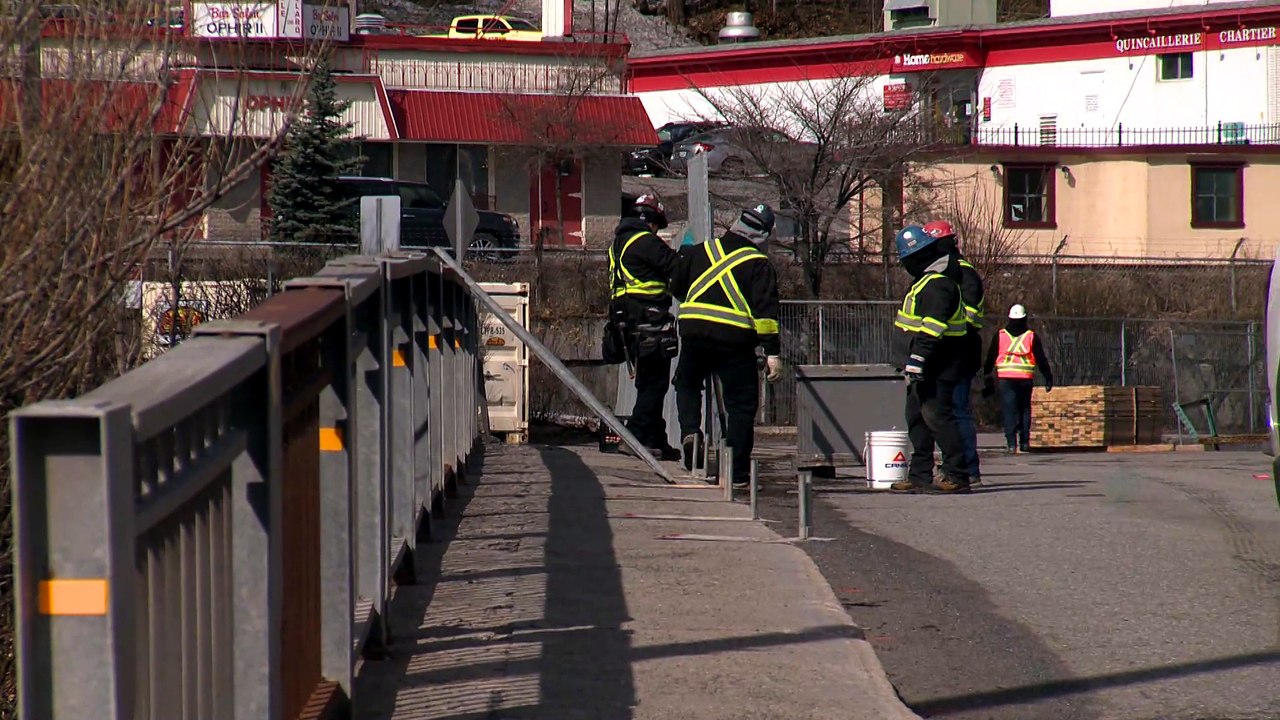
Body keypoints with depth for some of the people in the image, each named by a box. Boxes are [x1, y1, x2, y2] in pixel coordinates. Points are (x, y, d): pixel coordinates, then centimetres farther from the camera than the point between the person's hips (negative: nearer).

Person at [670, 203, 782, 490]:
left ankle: (689, 430, 1)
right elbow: (765, 312, -9)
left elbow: (676, 288, 22)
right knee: (741, 405, 5)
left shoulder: (699, 252, 11)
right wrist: (773, 353, -9)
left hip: (694, 333, 3)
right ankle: (738, 474, 3)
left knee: (687, 384, 28)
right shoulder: (759, 265, -1)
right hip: (735, 340, -3)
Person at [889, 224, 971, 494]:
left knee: (938, 416, -12)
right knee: (917, 418, 13)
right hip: (925, 369, 11)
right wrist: (910, 361, 29)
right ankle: (920, 476, 18)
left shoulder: (937, 285, -18)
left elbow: (931, 328, -27)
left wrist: (917, 358, -30)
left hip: (937, 368, -11)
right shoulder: (926, 281, 18)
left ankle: (957, 476, -11)